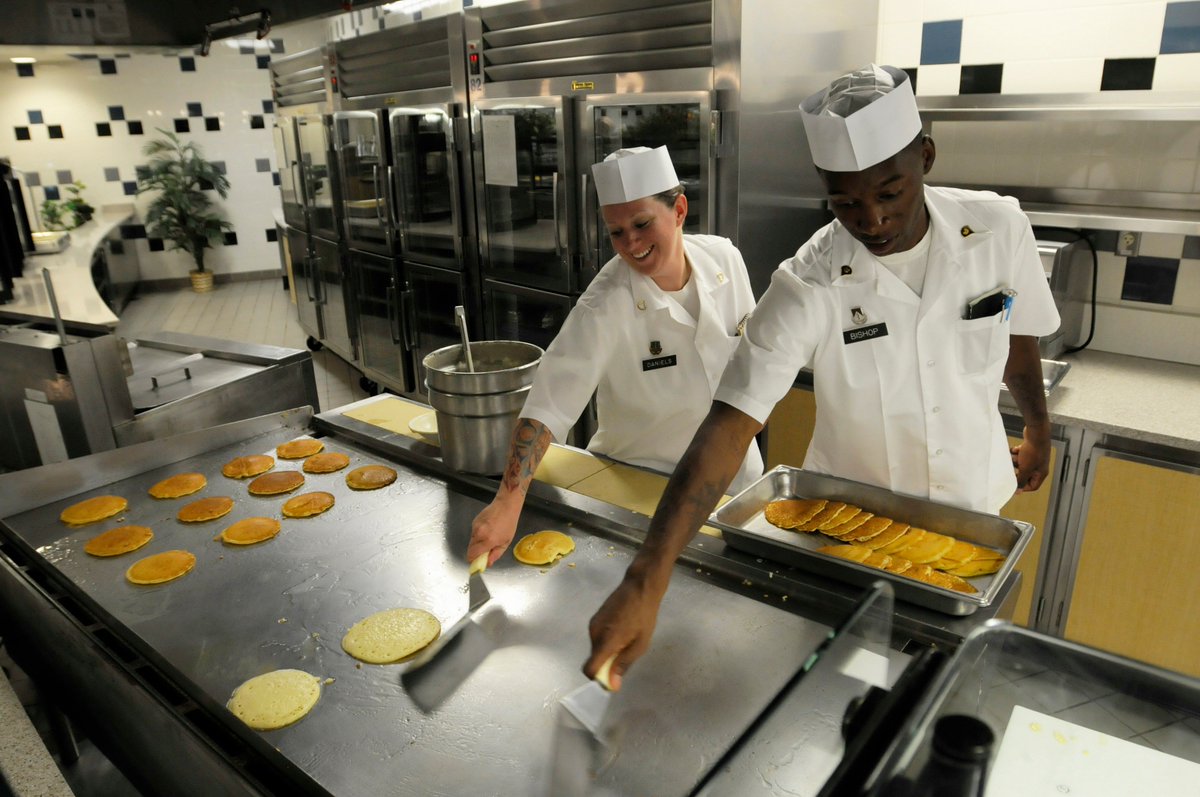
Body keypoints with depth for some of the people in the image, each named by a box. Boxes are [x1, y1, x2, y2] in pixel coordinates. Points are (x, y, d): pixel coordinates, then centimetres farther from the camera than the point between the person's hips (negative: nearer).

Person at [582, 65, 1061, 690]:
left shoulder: (999, 228, -16)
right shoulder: (807, 288, -27)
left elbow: (1018, 337, 4)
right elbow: (727, 427, -34)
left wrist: (1037, 429, 19)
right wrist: (647, 580, -43)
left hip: (976, 505, 3)